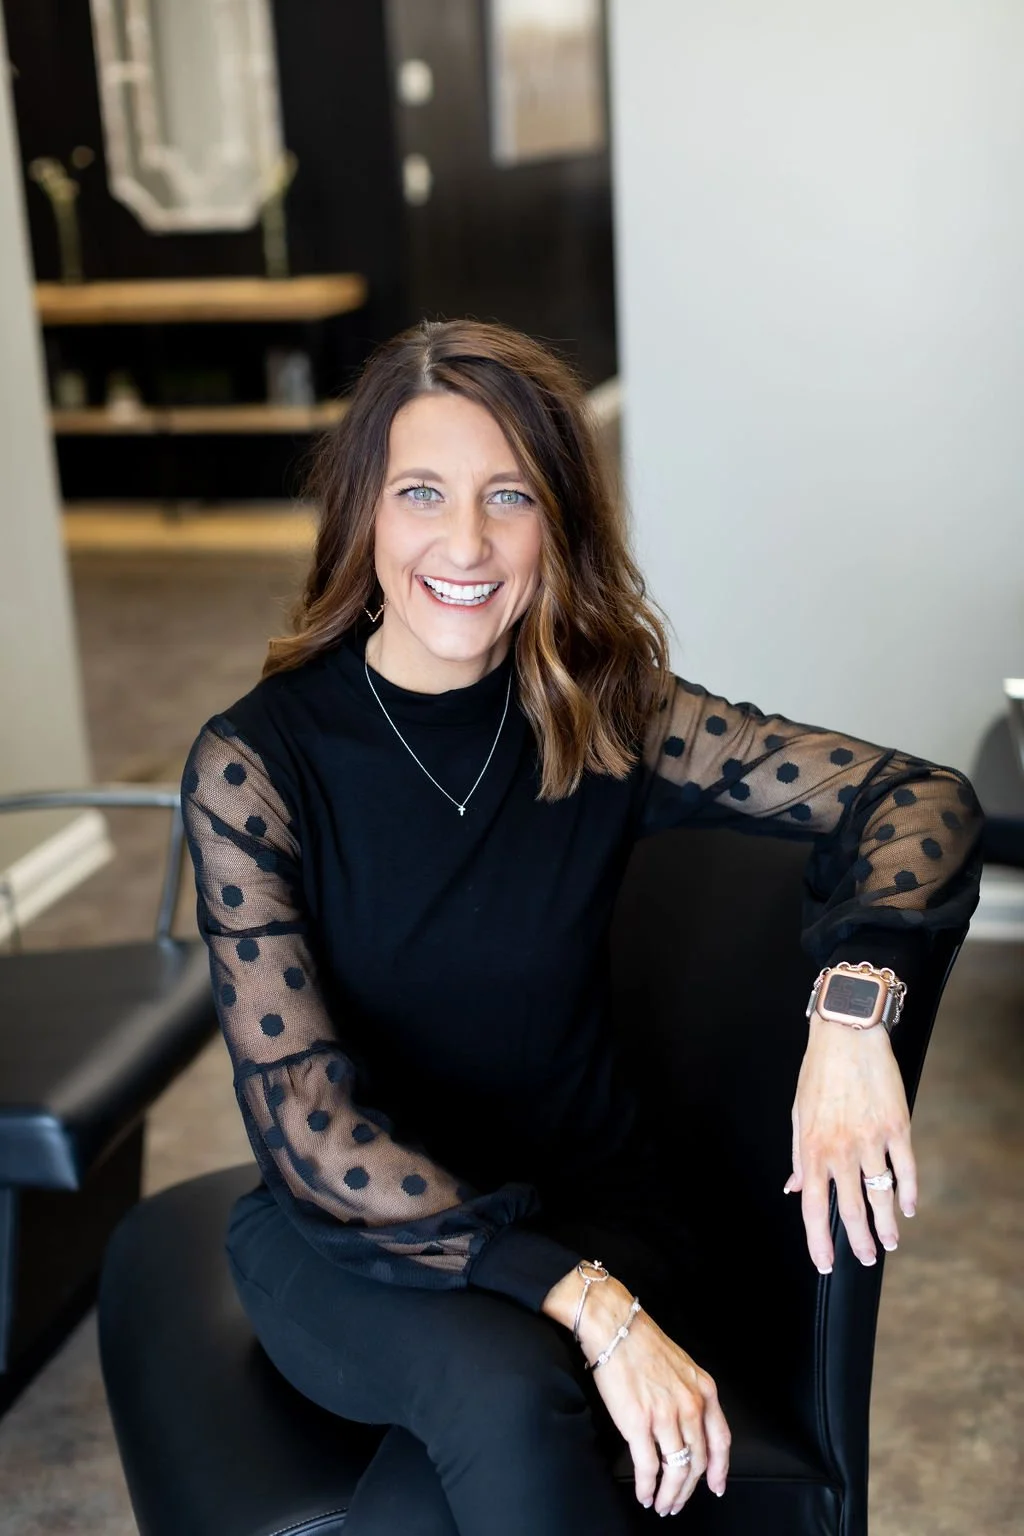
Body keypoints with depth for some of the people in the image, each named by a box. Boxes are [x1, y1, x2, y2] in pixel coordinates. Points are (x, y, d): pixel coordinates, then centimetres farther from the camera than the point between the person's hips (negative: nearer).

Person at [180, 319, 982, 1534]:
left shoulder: (609, 716, -7)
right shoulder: (254, 763, -14)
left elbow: (918, 796, -9)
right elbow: (310, 1124, -18)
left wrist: (853, 999, -30)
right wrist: (587, 1305, -27)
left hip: (579, 1200, 1)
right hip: (348, 1230, -1)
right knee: (504, 1395, -33)